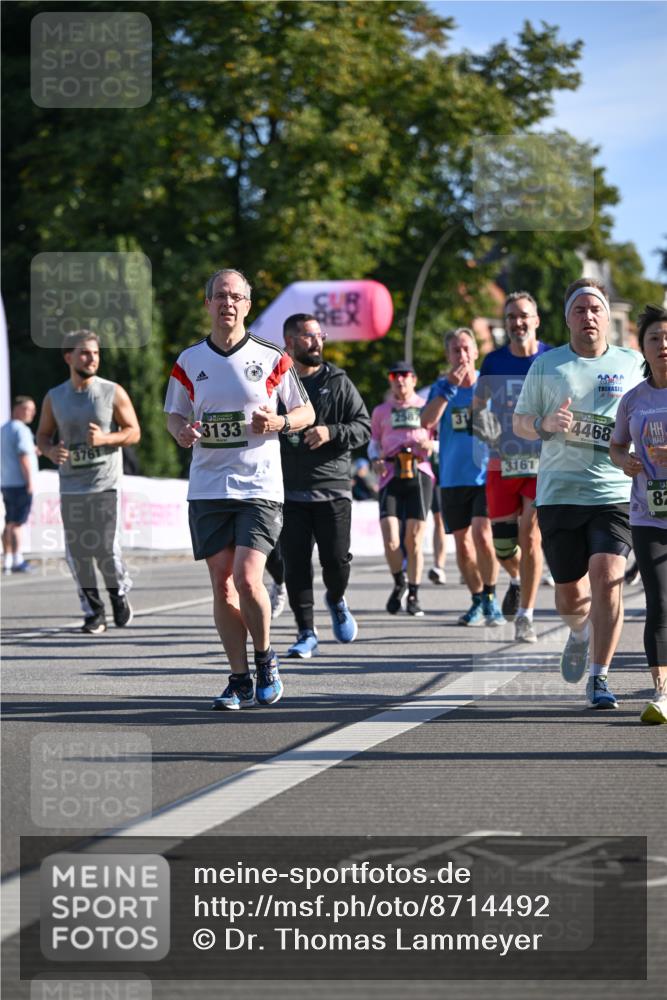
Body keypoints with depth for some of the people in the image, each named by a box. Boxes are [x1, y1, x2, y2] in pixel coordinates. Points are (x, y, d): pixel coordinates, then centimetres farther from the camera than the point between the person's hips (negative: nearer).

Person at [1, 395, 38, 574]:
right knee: (16, 524, -8)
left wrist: (33, 451, 21)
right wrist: (30, 481, -18)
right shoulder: (21, 430, -12)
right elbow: (24, 458, -19)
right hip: (20, 484, -9)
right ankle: (18, 561, -8)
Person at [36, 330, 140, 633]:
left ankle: (119, 593, 18)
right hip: (71, 486, 3)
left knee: (106, 549, -10)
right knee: (78, 553, 0)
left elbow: (133, 432, 1)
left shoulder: (113, 392, 0)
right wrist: (51, 451, -10)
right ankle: (93, 612, 13)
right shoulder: (54, 398, 6)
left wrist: (104, 438, -17)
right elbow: (42, 436, 14)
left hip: (105, 484, -2)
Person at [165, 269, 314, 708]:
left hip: (259, 487, -3)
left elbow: (306, 412, 8)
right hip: (208, 489, 3)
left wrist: (278, 423, -13)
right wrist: (182, 431, -5)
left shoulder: (271, 358, -1)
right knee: (222, 586, 2)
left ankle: (265, 658, 10)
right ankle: (241, 681, 11)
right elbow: (175, 414, 18)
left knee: (247, 580, -15)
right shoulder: (189, 361, 6)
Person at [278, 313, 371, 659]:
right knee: (295, 564, -3)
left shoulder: (337, 382, 7)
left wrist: (331, 432, -12)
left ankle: (336, 601, 29)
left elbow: (363, 426, 5)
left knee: (337, 559, -4)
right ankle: (306, 633, 5)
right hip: (289, 491, 0)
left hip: (333, 489, 0)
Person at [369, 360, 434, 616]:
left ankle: (413, 595, 7)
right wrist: (375, 459, 2)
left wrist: (430, 445, -5)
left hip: (419, 474, -1)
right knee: (390, 541, -12)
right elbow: (374, 441, 23)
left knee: (414, 541, -4)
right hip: (390, 478, 1)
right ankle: (399, 583, 14)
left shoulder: (426, 408, 14)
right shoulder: (381, 411, 18)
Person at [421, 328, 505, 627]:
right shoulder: (442, 387, 6)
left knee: (482, 535, -19)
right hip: (453, 479, 3)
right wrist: (450, 387, -15)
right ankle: (477, 601, 21)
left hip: (486, 476, -3)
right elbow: (426, 422, -10)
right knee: (462, 543, 6)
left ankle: (490, 599, -6)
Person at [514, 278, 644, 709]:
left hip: (616, 492, -1)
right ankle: (581, 633, 44)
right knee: (570, 594, 8)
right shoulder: (547, 365, 8)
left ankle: (600, 677, -9)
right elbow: (520, 422, 13)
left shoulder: (633, 364, 7)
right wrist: (546, 424, -9)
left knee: (606, 577, -18)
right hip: (559, 492, 1)